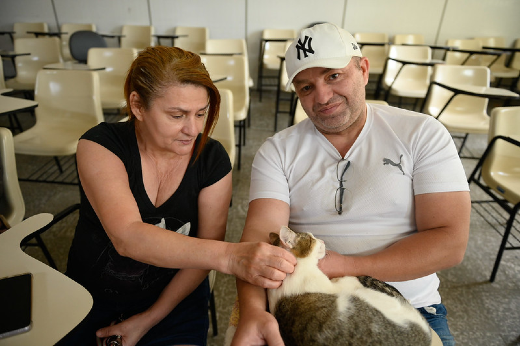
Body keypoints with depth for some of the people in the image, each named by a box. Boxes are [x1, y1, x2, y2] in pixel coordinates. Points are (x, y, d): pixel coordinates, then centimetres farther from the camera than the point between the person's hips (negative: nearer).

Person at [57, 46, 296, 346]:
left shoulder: (212, 158, -9)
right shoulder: (101, 145, -15)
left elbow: (206, 247, -7)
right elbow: (126, 237, -30)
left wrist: (148, 319, -8)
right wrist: (230, 256, -43)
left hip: (174, 299, 1)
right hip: (91, 298, 0)